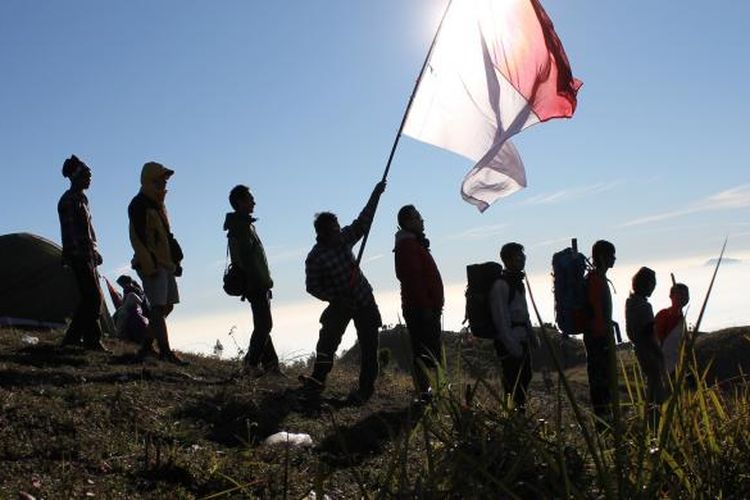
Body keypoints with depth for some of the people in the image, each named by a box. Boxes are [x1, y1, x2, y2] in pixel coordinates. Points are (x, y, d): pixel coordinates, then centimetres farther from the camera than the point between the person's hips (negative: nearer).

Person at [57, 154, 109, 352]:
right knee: (92, 296, -10)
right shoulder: (69, 200, -10)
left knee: (91, 297, 10)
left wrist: (95, 251, 23)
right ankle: (92, 340, -6)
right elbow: (70, 231, -16)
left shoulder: (82, 199, 20)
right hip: (79, 254, -10)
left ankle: (72, 338, 15)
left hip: (88, 254, 10)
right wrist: (77, 254, -21)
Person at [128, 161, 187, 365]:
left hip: (165, 264, 10)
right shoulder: (139, 205, -10)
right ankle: (166, 352, -12)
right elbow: (138, 237, -17)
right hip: (152, 265, -10)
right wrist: (149, 265, -22)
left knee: (167, 305, 11)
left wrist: (175, 261, 19)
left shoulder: (158, 203, 20)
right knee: (159, 307, -11)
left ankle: (146, 347, 19)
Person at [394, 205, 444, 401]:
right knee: (425, 353, -9)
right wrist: (426, 306, -23)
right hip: (422, 309, -11)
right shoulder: (407, 245, -12)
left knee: (433, 352, 13)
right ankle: (425, 393, -7)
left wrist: (434, 305, 20)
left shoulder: (416, 244, 21)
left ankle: (427, 392, 19)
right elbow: (413, 278, -21)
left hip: (427, 309, 11)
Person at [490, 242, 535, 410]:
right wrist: (512, 345, -21)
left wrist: (531, 335, 20)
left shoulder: (518, 283, 17)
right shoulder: (500, 284, -14)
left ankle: (520, 412, 23)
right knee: (513, 382, -9)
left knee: (525, 377, 13)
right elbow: (501, 318, -18)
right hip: (509, 341, -10)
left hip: (522, 339, 10)